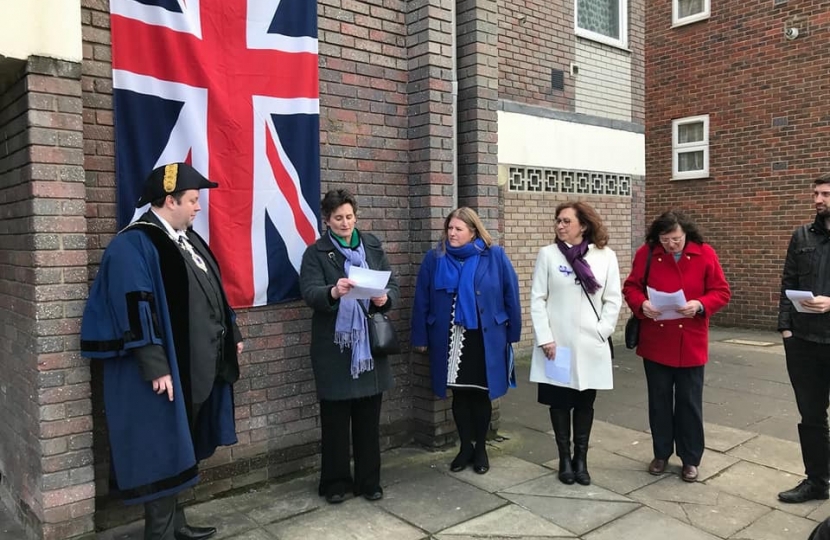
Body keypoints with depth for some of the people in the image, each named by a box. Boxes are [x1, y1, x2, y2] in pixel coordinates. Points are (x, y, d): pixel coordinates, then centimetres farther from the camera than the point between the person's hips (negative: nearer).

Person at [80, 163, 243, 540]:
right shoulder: (135, 245, -16)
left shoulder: (187, 239, 13)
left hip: (196, 366, 9)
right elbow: (137, 307, -22)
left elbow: (211, 292, 19)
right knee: (163, 450, 2)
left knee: (179, 447, 18)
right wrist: (155, 366, -26)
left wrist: (232, 335, 19)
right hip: (167, 370, -9)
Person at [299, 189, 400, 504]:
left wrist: (385, 298, -18)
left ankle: (368, 480, 25)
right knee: (335, 420, 7)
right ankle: (335, 482, 23)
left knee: (369, 418, 11)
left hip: (369, 344, 3)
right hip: (334, 347, -3)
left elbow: (393, 285, 5)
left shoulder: (373, 247, 9)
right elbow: (309, 293, -15)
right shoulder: (315, 253, -1)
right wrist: (332, 292, -36)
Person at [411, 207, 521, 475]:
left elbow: (510, 296, -1)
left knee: (481, 394, 11)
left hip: (485, 339, -1)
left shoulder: (495, 256, -5)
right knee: (460, 394, 12)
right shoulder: (434, 258, -2)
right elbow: (422, 300, 2)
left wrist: (512, 333, 0)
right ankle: (465, 447, 30)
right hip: (450, 339, 1)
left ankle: (480, 448, 29)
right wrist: (420, 337, 2)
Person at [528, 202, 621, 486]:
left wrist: (601, 333, -7)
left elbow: (613, 299, 2)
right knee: (559, 401, 8)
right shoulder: (548, 254, -2)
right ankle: (564, 458, 23)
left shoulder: (606, 256, 0)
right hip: (557, 344, 0)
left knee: (585, 402, 9)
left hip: (590, 345, 1)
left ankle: (581, 458, 23)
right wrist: (545, 338, -10)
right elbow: (537, 299, -4)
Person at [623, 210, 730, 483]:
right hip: (655, 343, 1)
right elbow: (631, 287, 1)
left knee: (689, 402, 9)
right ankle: (661, 453, 29)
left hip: (690, 344, -1)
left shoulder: (705, 254, -5)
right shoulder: (646, 254, -4)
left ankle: (690, 458, 24)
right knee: (659, 401, 12)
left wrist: (700, 305, -21)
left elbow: (721, 292, -3)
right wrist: (641, 304, -19)